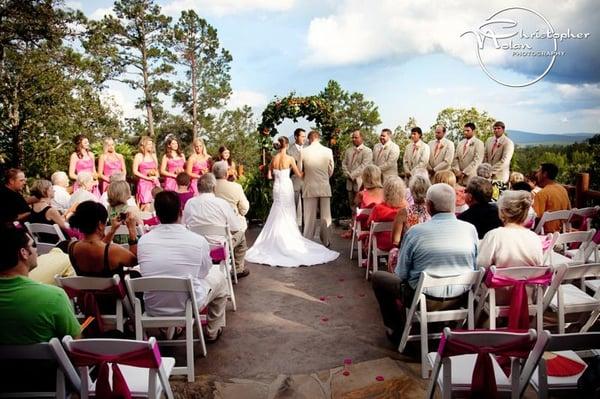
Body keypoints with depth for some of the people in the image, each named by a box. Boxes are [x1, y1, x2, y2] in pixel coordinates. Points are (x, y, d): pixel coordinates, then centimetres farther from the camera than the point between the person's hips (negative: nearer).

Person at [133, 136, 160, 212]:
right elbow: (135, 171, -4)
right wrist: (147, 178, -11)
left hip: (154, 183, 5)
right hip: (144, 183, -4)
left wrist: (156, 177, 3)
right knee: (146, 206, -14)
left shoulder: (153, 155, 16)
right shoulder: (139, 156, 1)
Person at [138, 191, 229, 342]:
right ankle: (213, 332, 36)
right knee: (218, 276, 24)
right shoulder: (198, 241, -18)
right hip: (188, 306, -3)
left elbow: (148, 271, 6)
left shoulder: (143, 240, -12)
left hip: (153, 308, 3)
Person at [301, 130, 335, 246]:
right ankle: (325, 241, 18)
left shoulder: (304, 152, -6)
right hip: (324, 187, 1)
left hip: (310, 187, -1)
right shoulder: (328, 151, -3)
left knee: (310, 216, 6)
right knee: (325, 216, 10)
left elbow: (300, 171, 4)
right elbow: (331, 171, 5)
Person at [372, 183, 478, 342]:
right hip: (460, 299, 5)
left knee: (378, 277, 17)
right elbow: (474, 268, 6)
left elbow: (401, 274, -7)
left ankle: (398, 330, 24)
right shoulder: (470, 229, -6)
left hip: (425, 300, -5)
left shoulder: (416, 231, -16)